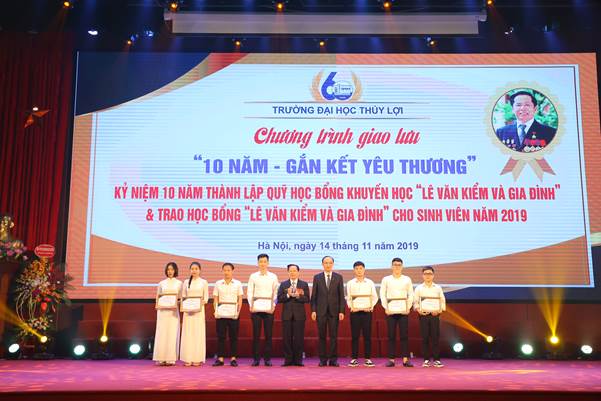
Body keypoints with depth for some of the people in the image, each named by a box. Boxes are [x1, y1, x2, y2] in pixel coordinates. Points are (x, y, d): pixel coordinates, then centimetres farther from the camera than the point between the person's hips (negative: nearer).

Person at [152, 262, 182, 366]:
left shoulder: (179, 283, 8)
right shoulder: (161, 283, 11)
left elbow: (181, 298, 5)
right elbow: (157, 297, 12)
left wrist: (176, 304, -14)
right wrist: (157, 305, -7)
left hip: (173, 311, -1)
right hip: (162, 310, 1)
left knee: (172, 333, -3)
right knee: (162, 333, -2)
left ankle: (171, 359, 0)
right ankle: (161, 358, 1)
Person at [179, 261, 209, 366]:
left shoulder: (204, 282, 6)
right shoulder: (186, 282, 11)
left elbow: (206, 298, 4)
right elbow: (183, 296, 11)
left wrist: (202, 302, -15)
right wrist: (184, 303, -9)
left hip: (199, 310, -1)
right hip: (188, 310, 2)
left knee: (198, 333, -3)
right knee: (188, 333, -1)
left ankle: (198, 359, 1)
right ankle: (188, 359, 2)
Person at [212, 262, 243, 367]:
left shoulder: (238, 284, 7)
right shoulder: (218, 284, 9)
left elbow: (240, 299, 6)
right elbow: (215, 299, 9)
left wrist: (238, 311, -5)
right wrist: (215, 311, -3)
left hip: (233, 314, -1)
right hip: (221, 314, 1)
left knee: (233, 336, 1)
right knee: (220, 336, 0)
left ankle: (233, 358, 7)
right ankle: (220, 358, 6)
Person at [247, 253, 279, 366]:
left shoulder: (273, 277, 9)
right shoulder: (253, 276, 8)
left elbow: (275, 293, 8)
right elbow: (249, 292, 8)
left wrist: (273, 306, -2)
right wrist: (251, 306, -2)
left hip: (269, 309, 0)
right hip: (256, 308, 0)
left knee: (268, 334, 0)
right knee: (256, 334, -1)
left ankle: (267, 358, 7)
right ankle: (256, 358, 6)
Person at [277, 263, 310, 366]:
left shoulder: (304, 284, 8)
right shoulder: (283, 284, 11)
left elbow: (307, 299, -2)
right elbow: (279, 299, 1)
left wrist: (298, 296, -18)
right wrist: (288, 295, -14)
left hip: (299, 315, -1)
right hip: (287, 314, 1)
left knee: (299, 338, 0)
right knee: (287, 338, 1)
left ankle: (298, 360, 7)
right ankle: (288, 360, 8)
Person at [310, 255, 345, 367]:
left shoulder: (338, 277, 6)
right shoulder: (317, 277, 6)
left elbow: (341, 295, 3)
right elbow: (314, 295, 5)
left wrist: (341, 311, -4)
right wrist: (313, 310, -3)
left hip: (334, 311, 0)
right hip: (321, 311, 0)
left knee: (334, 336, 1)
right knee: (322, 336, 3)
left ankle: (333, 360, 7)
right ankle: (323, 360, 9)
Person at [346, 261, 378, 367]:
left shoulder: (370, 283, 7)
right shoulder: (350, 283, 7)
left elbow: (375, 297, 10)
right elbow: (348, 298, 11)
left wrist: (371, 307, -3)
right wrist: (351, 307, -3)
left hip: (367, 312, 0)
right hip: (355, 312, 0)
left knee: (367, 336, 0)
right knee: (354, 336, 0)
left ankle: (368, 359, 4)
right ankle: (354, 359, 4)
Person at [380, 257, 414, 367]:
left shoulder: (407, 279, 9)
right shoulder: (386, 279, 7)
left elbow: (410, 295, 9)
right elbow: (382, 295, 6)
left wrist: (408, 308, 1)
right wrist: (386, 308, -2)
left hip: (403, 311, 0)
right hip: (390, 311, 0)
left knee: (404, 336, -2)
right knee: (391, 336, 0)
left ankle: (405, 359, 2)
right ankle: (391, 359, 4)